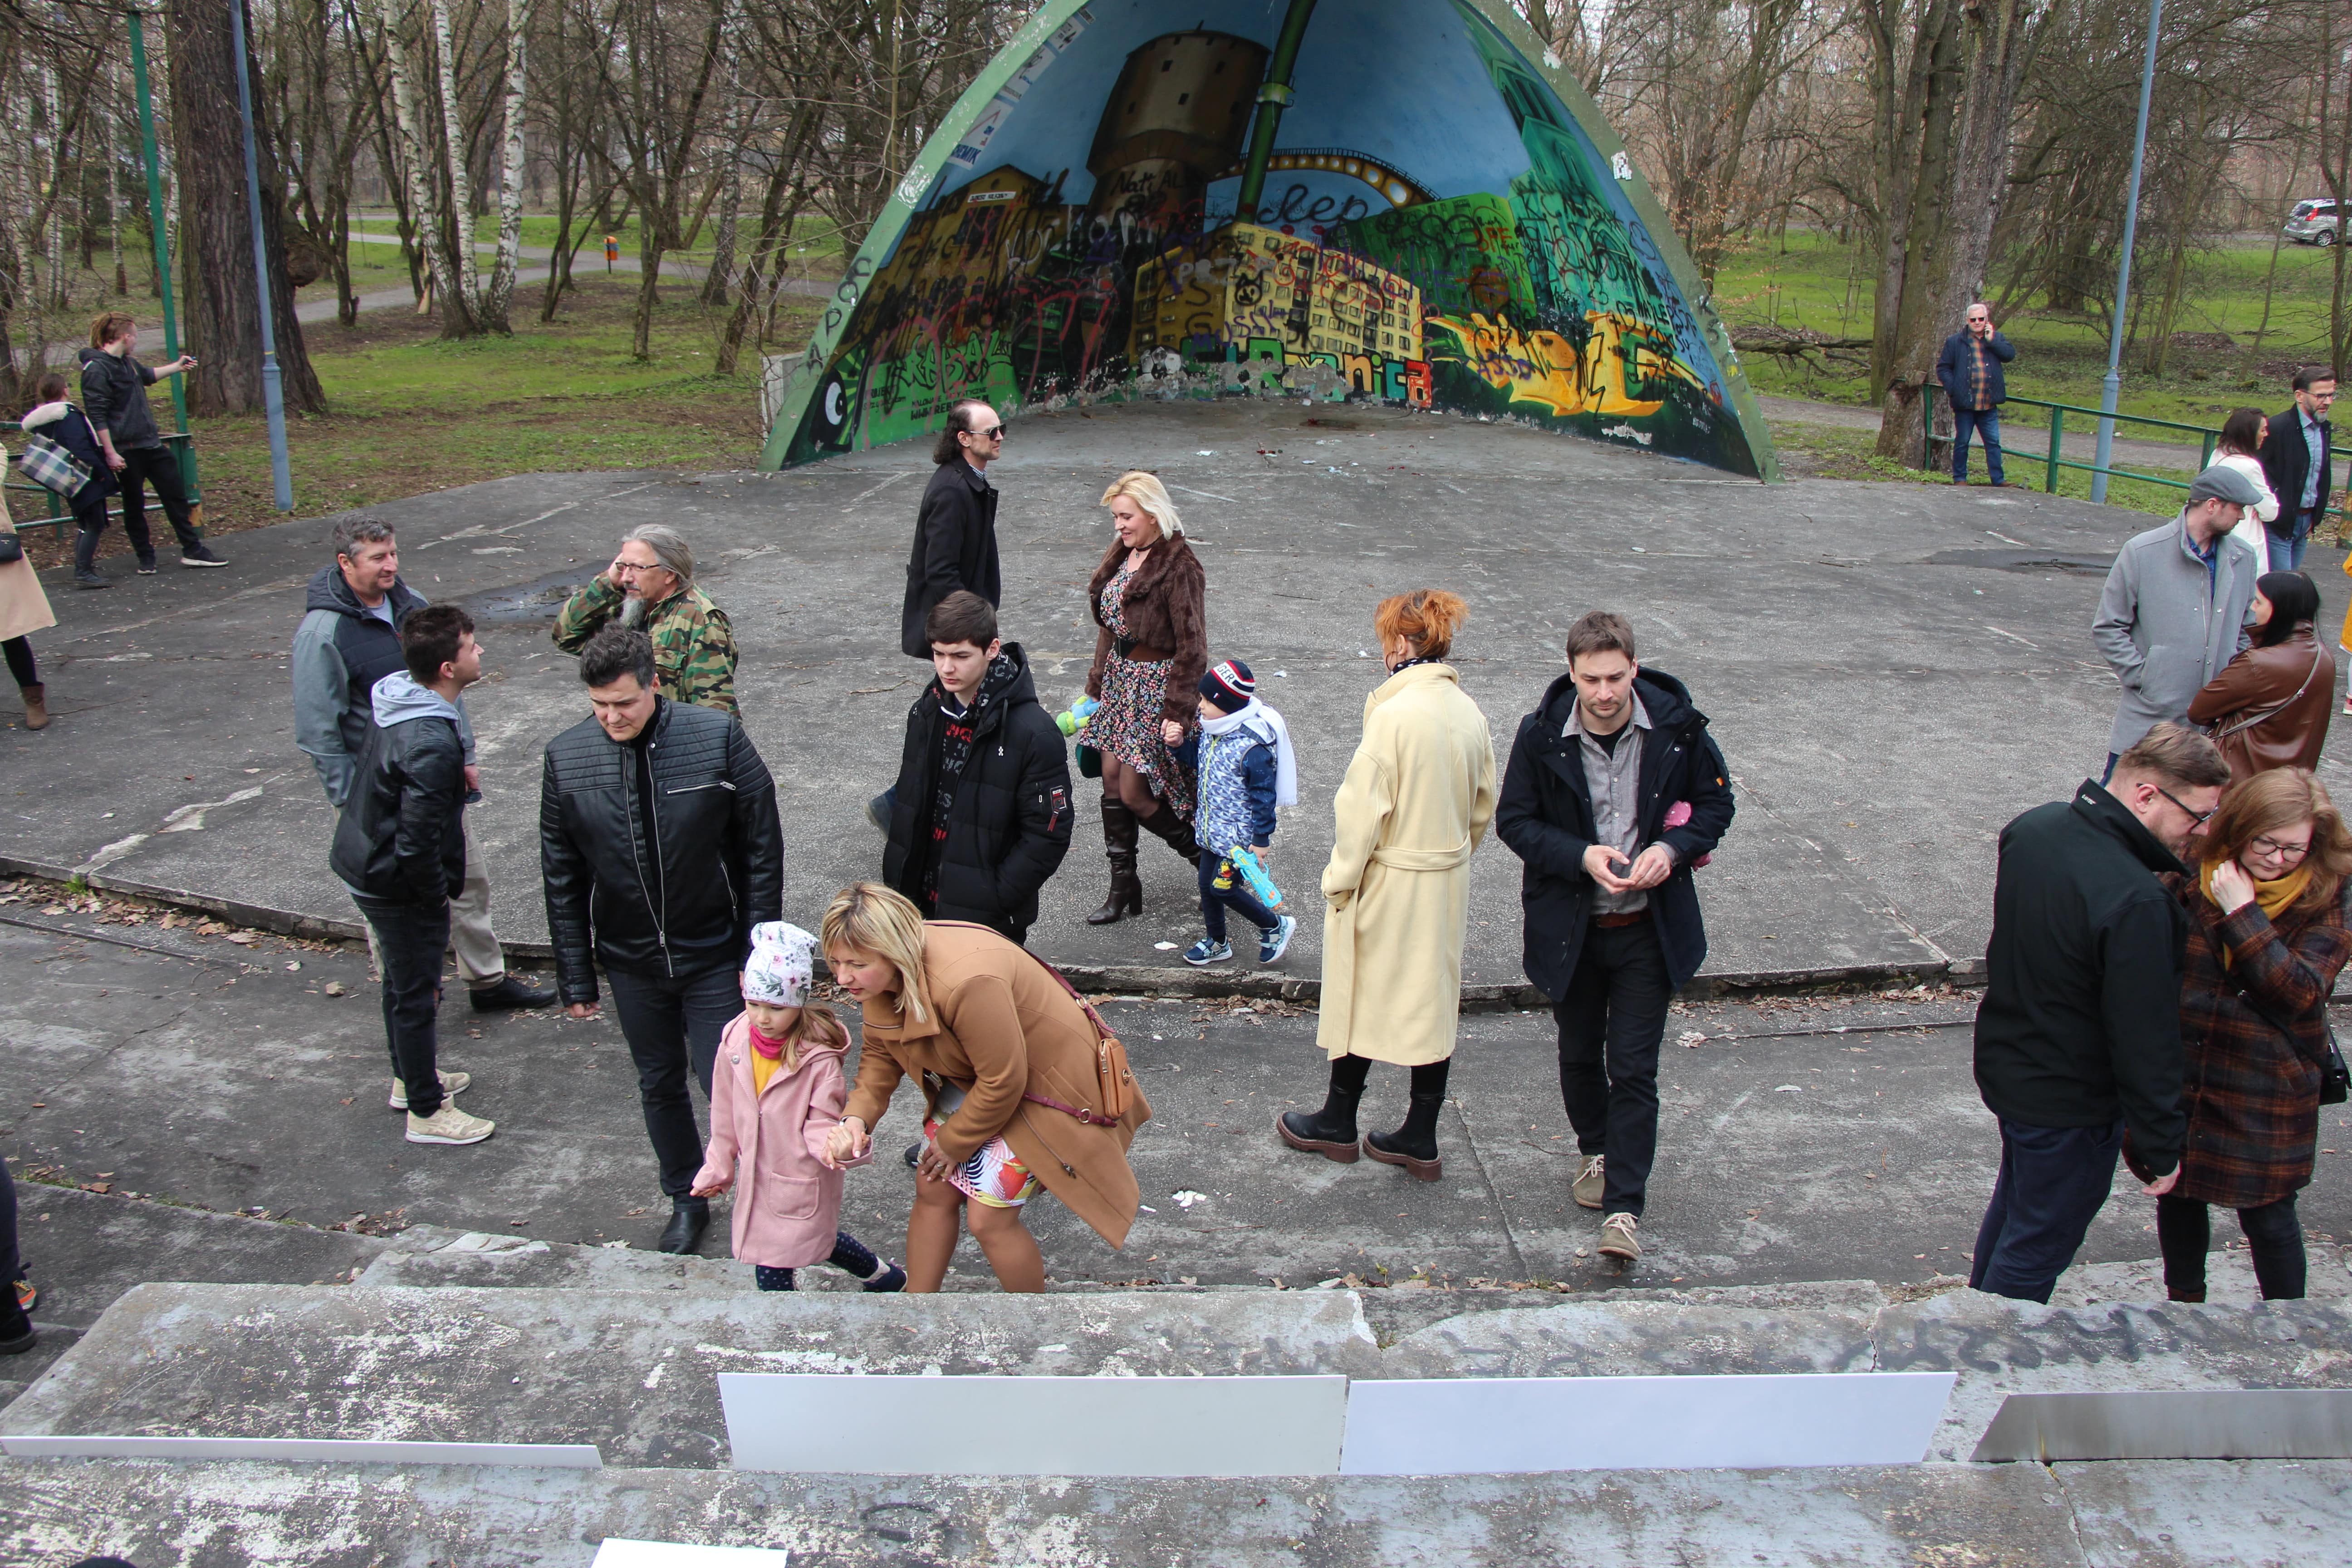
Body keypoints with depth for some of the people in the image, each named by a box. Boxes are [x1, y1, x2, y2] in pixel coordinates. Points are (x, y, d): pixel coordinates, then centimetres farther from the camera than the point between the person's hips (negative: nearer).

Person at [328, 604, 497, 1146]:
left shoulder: (395, 702, -2)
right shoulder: (431, 745, -33)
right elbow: (418, 842, -31)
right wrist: (438, 895, -15)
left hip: (365, 864, 10)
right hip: (400, 887, -10)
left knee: (404, 983, 26)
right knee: (417, 996, 6)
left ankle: (410, 1077, 45)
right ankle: (427, 1112, 22)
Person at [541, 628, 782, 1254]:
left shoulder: (717, 738, -16)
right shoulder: (566, 758, -7)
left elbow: (762, 850, -9)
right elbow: (562, 879, 1)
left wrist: (761, 952, -9)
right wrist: (576, 977, 2)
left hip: (716, 955, -3)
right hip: (631, 962, 3)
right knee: (659, 1086, 17)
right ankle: (686, 1200, 38)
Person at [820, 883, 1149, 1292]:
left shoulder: (965, 981, -39)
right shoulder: (884, 971, -14)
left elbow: (1003, 1082, -29)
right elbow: (880, 1054, -3)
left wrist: (954, 1142, -12)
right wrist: (856, 1118, -22)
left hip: (1045, 1080, -8)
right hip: (971, 1079, 8)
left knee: (989, 1217, -6)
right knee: (933, 1191, 9)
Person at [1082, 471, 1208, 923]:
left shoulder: (1178, 567, -17)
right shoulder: (1122, 556, 8)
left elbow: (1192, 646, -19)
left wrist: (1178, 712, -21)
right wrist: (1096, 685, 17)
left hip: (1157, 686, -8)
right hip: (1120, 680, 8)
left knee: (1135, 794, -5)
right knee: (1112, 782, 9)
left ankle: (1207, 856, 17)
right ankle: (1123, 888, 20)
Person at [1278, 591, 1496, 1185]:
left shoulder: (1395, 713, -21)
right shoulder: (1469, 712, 0)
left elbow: (1364, 807, -19)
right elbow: (1484, 805, 10)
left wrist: (1340, 881, -9)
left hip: (1389, 884, -6)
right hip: (1448, 884, 6)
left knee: (1365, 999, 10)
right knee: (1432, 1003, 13)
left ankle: (1337, 1124, 27)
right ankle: (1420, 1140, 22)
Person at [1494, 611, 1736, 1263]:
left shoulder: (1677, 727, -11)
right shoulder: (1542, 734, -12)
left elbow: (1716, 801, 3)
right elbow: (1514, 820, -4)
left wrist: (1673, 848, -17)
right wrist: (1581, 856, -21)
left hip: (1648, 928, -1)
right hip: (1569, 925, 1)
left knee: (1634, 1068, -2)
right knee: (1579, 1055, 19)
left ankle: (1624, 1206, 4)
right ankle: (1596, 1151, 45)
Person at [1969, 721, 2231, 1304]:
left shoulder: (2033, 827, -8)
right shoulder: (2136, 904, -34)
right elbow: (2145, 1041, -26)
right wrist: (2161, 1149, -14)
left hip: (2004, 1065, 9)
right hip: (2071, 1105, -9)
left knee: (2014, 1205, 29)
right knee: (2039, 1247, 11)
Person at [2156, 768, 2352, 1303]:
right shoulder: (2192, 880, -4)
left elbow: (2301, 990, -24)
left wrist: (2242, 913, -25)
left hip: (2266, 1091, -3)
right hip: (2179, 1078, 3)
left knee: (2267, 1215, 9)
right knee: (2179, 1196, 18)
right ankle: (2183, 1302, 40)